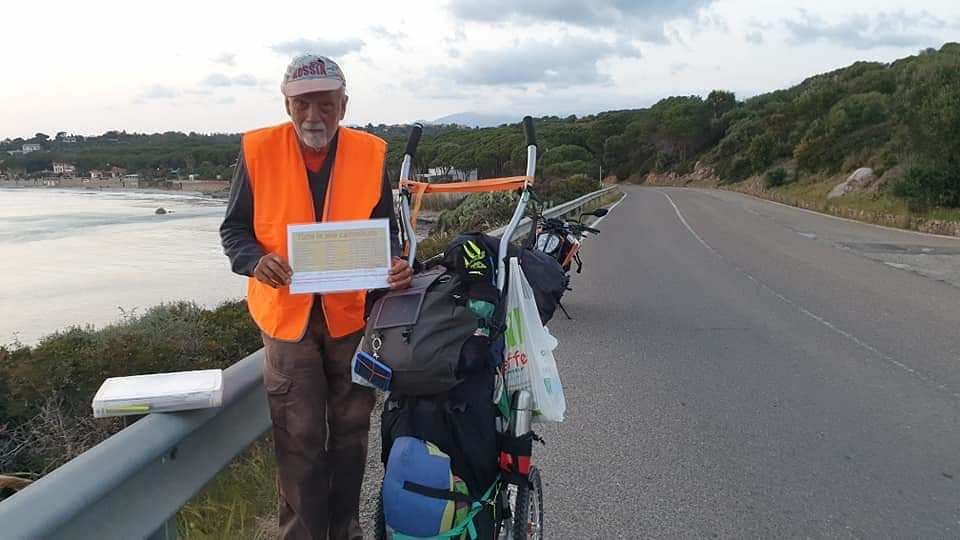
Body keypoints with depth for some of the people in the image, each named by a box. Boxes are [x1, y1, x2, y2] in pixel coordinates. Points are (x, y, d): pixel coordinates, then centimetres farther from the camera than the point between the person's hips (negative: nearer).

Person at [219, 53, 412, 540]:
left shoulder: (370, 153, -1)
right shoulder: (259, 150, -5)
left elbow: (385, 228, 7)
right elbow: (234, 228, 1)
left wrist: (394, 264, -14)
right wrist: (255, 260, -20)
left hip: (352, 314, 2)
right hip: (286, 313, -2)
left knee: (350, 432, 13)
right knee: (299, 440, 1)